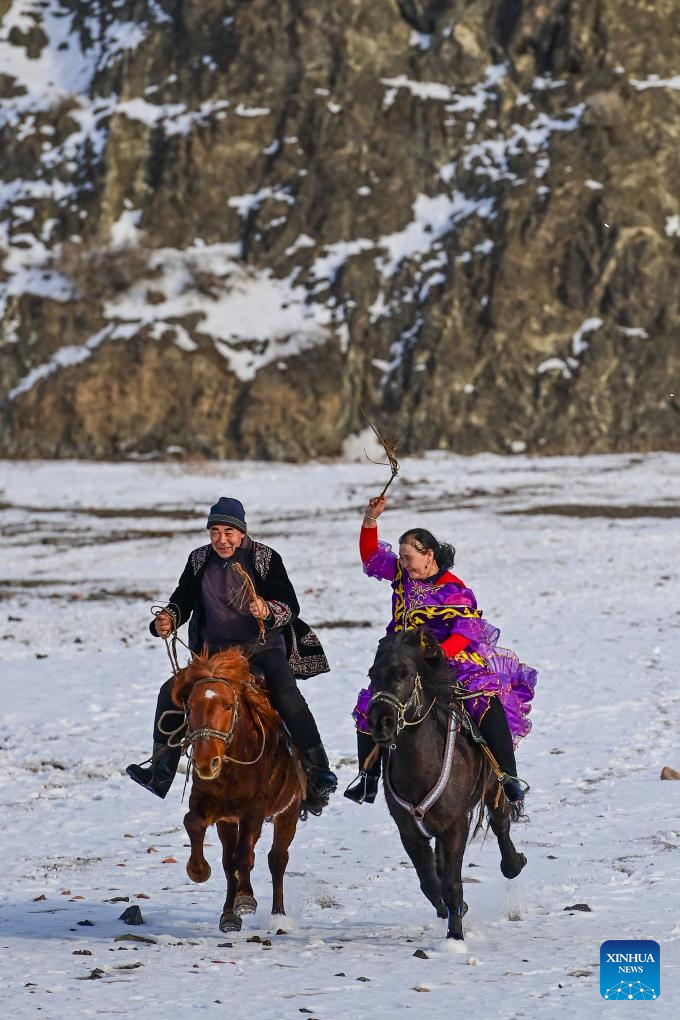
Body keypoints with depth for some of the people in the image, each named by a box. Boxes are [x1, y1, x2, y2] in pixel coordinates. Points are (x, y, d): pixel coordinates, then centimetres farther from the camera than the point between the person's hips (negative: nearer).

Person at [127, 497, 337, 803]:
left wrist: (268, 612, -35)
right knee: (171, 692, -3)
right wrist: (167, 620, -13)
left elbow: (290, 607, -13)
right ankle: (160, 773, 11)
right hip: (215, 650, 4)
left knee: (288, 697, -28)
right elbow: (182, 599, 9)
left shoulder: (265, 558, -9)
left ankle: (319, 769, -25)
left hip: (263, 647, -4)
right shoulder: (199, 560, 2)